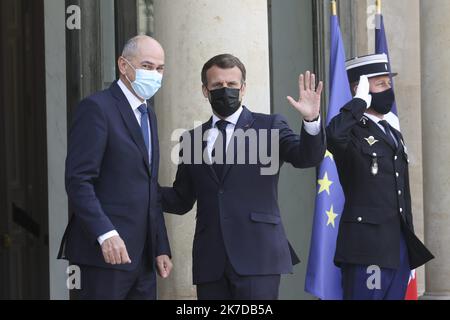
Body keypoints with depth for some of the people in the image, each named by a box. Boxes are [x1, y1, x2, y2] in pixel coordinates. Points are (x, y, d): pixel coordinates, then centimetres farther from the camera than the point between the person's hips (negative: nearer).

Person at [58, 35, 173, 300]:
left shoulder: (148, 114, 19)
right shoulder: (97, 108, -7)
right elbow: (78, 181, -16)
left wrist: (162, 248, 16)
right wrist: (106, 234, -25)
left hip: (144, 256, 8)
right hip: (106, 251, -8)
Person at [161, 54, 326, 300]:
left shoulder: (269, 127, 7)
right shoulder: (192, 139, 15)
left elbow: (307, 157, -7)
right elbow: (181, 200, 17)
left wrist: (311, 120, -26)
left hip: (257, 256, -3)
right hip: (210, 261, 3)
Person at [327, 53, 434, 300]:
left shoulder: (395, 135, 21)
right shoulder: (352, 131, -5)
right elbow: (333, 135, -32)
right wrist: (361, 101, -17)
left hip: (401, 245, 8)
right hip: (367, 246, -8)